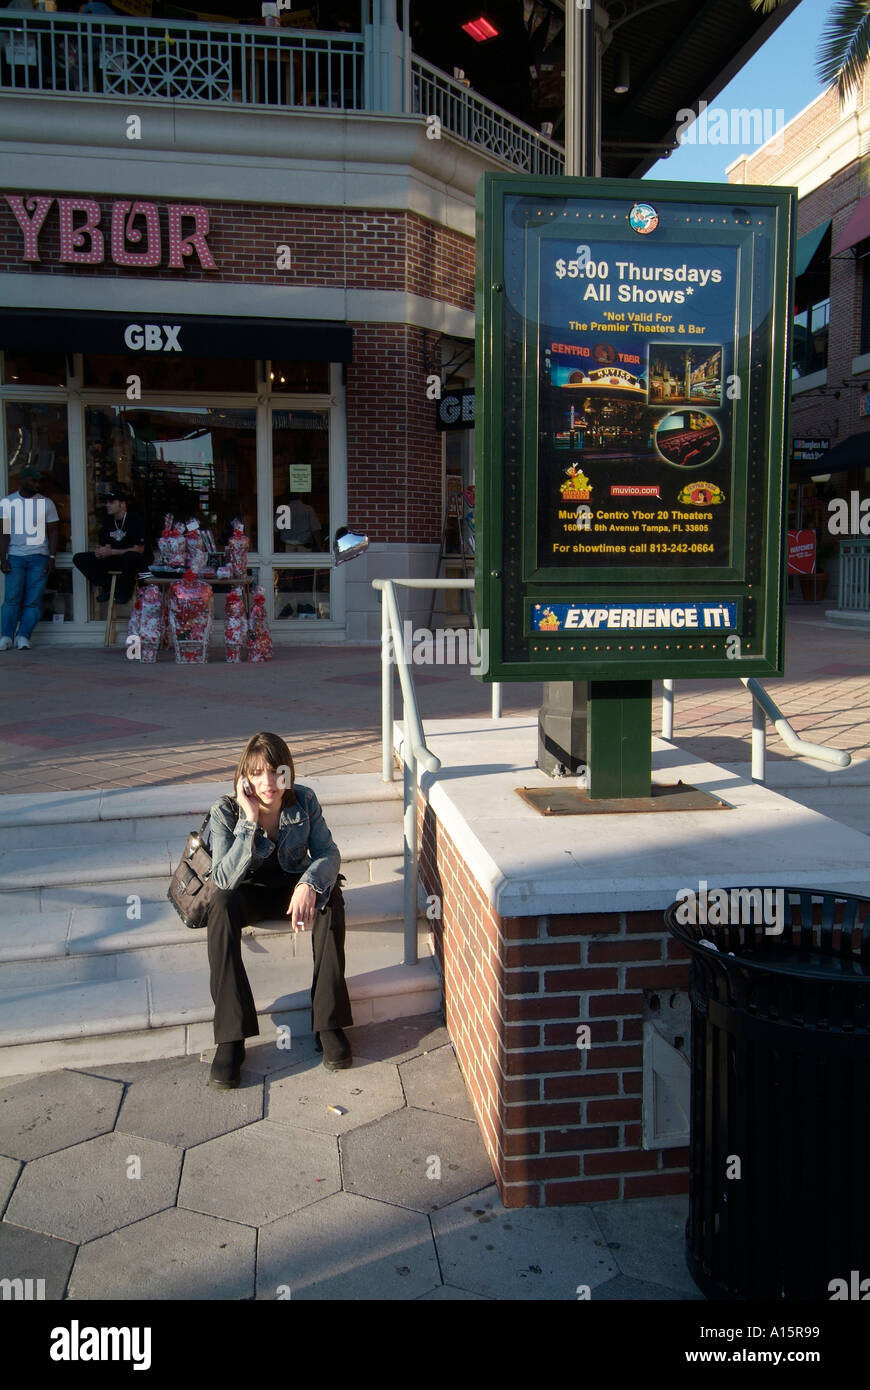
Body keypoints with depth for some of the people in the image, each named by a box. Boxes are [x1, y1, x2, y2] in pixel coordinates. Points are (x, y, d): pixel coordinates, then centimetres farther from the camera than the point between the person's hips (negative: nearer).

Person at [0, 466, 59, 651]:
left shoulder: (46, 503, 9)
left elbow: (53, 532, 8)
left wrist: (52, 557, -1)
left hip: (39, 557, 0)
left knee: (33, 600, -5)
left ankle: (24, 637, 1)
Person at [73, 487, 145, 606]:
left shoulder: (134, 520, -11)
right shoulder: (108, 522, 10)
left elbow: (140, 549, -17)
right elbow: (107, 546, 12)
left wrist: (112, 552, -20)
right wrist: (100, 552, -15)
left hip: (129, 560, -6)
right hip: (112, 560, 7)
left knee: (131, 556, -43)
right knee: (78, 559, -7)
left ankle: (123, 591, -17)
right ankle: (106, 587, -2)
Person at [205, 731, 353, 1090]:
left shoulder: (304, 801, -14)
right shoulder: (226, 811, -19)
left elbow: (328, 852, -17)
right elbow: (223, 879, -27)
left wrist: (309, 884, -39)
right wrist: (251, 821, -35)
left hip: (295, 885, 1)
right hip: (249, 892, -1)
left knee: (329, 896, -32)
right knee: (221, 906, -34)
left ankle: (328, 1023, -28)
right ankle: (231, 1039, -33)